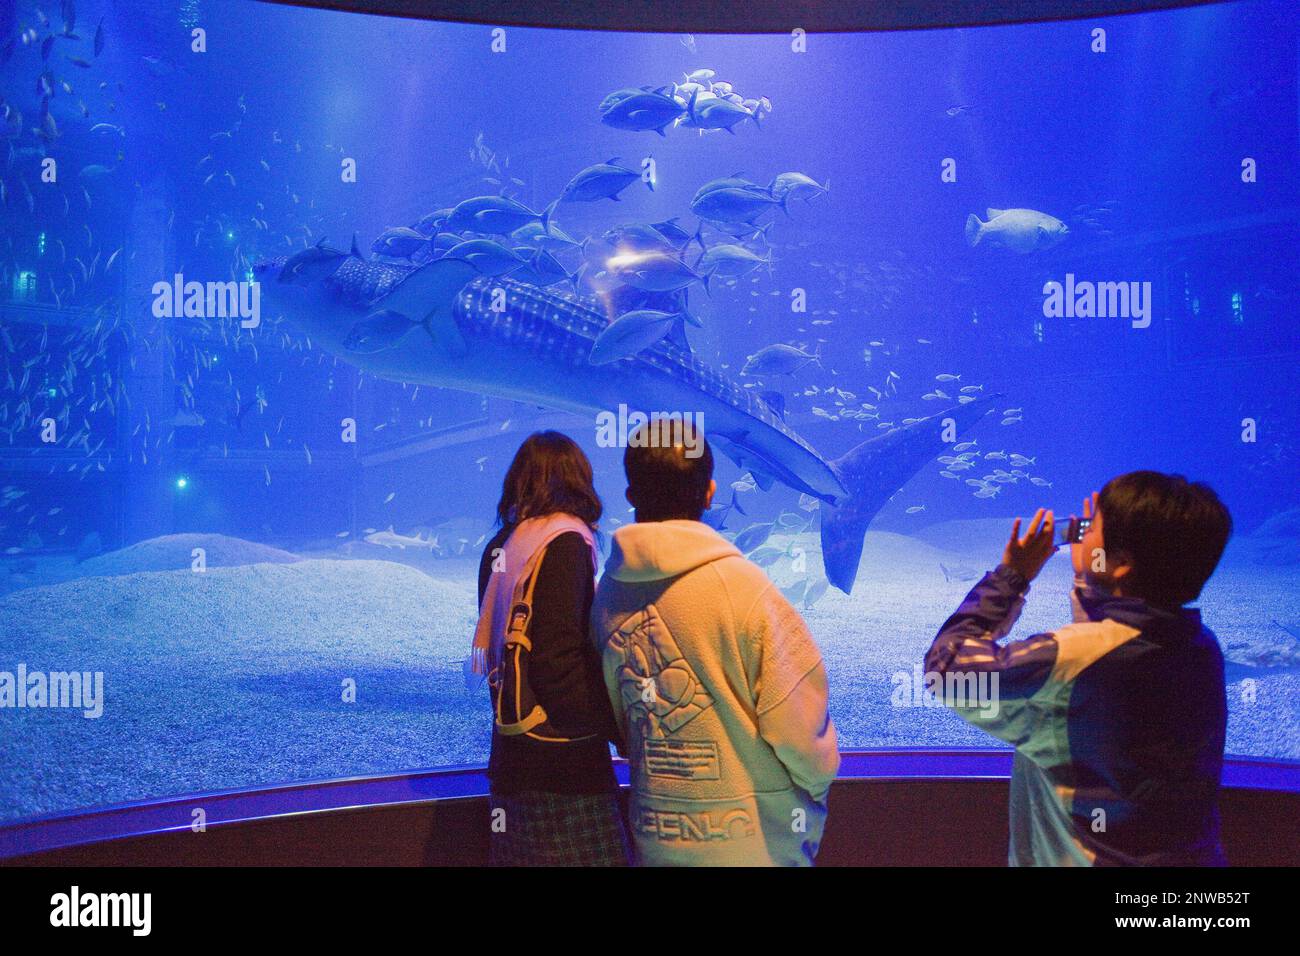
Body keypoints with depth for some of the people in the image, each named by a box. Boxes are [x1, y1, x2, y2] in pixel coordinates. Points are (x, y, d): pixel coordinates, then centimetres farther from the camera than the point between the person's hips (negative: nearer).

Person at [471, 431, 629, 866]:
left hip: (512, 754, 8)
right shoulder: (564, 542, -12)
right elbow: (558, 659, -20)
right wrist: (624, 728, -13)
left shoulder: (501, 548, 11)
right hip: (560, 764, -8)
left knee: (526, 851, 15)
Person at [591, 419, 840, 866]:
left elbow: (616, 717, 7)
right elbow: (795, 713, -16)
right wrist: (818, 779, 3)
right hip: (755, 839, -5)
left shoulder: (608, 593, -2)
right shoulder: (739, 584, -18)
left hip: (653, 833, 5)